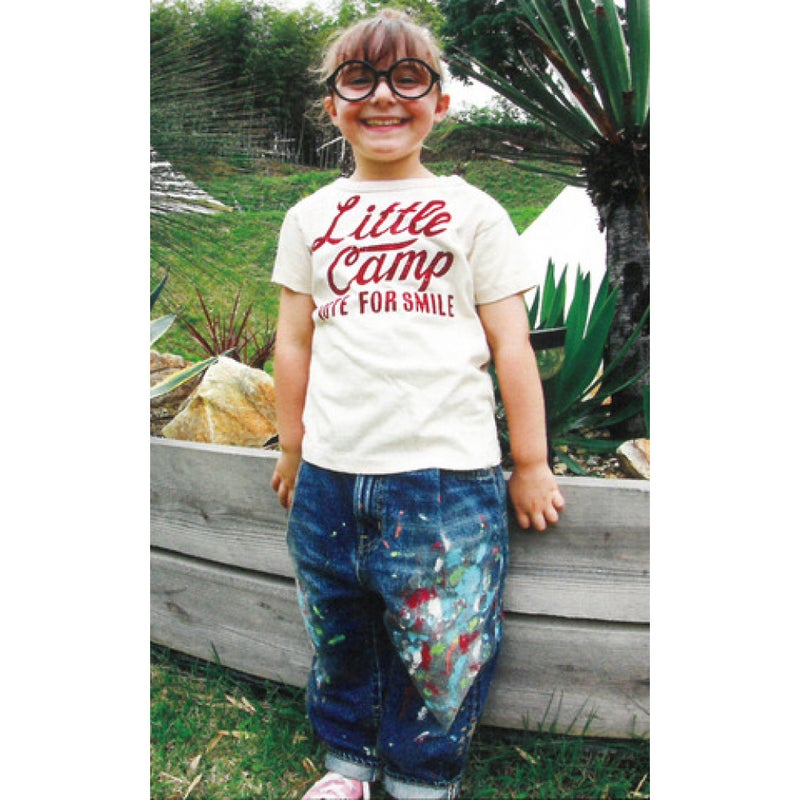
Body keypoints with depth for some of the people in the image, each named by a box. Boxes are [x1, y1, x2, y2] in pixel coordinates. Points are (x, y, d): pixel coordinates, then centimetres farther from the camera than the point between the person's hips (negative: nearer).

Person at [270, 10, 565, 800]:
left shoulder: (474, 212, 5)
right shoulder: (311, 217, 12)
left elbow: (511, 347, 4)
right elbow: (294, 343, 14)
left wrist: (531, 465, 4)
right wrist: (291, 452, 15)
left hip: (447, 474, -3)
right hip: (331, 474, 3)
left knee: (441, 650, 3)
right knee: (339, 638, 16)